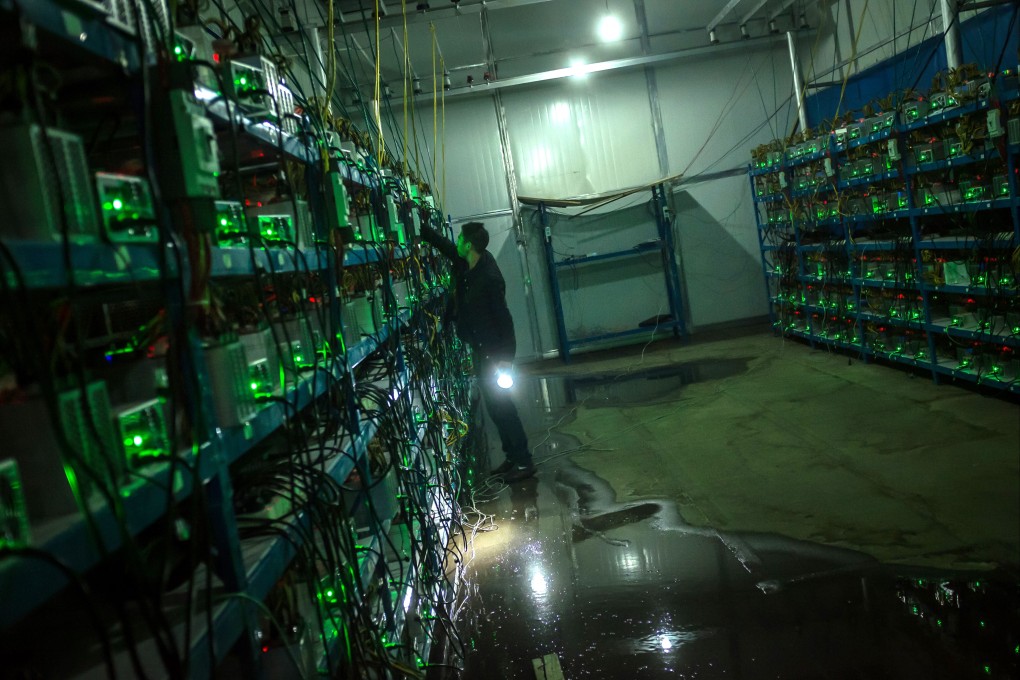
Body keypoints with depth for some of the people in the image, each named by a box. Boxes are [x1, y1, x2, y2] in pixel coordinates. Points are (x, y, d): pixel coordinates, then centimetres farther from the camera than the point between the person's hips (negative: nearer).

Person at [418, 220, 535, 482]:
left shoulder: (490, 277, -24)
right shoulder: (466, 263, 0)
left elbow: (503, 317, -22)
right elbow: (442, 243, 16)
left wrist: (506, 357, -21)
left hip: (493, 352, -9)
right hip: (480, 349, 9)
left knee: (501, 406, -4)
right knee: (495, 406, 14)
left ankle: (524, 462, 6)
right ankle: (513, 457, 24)